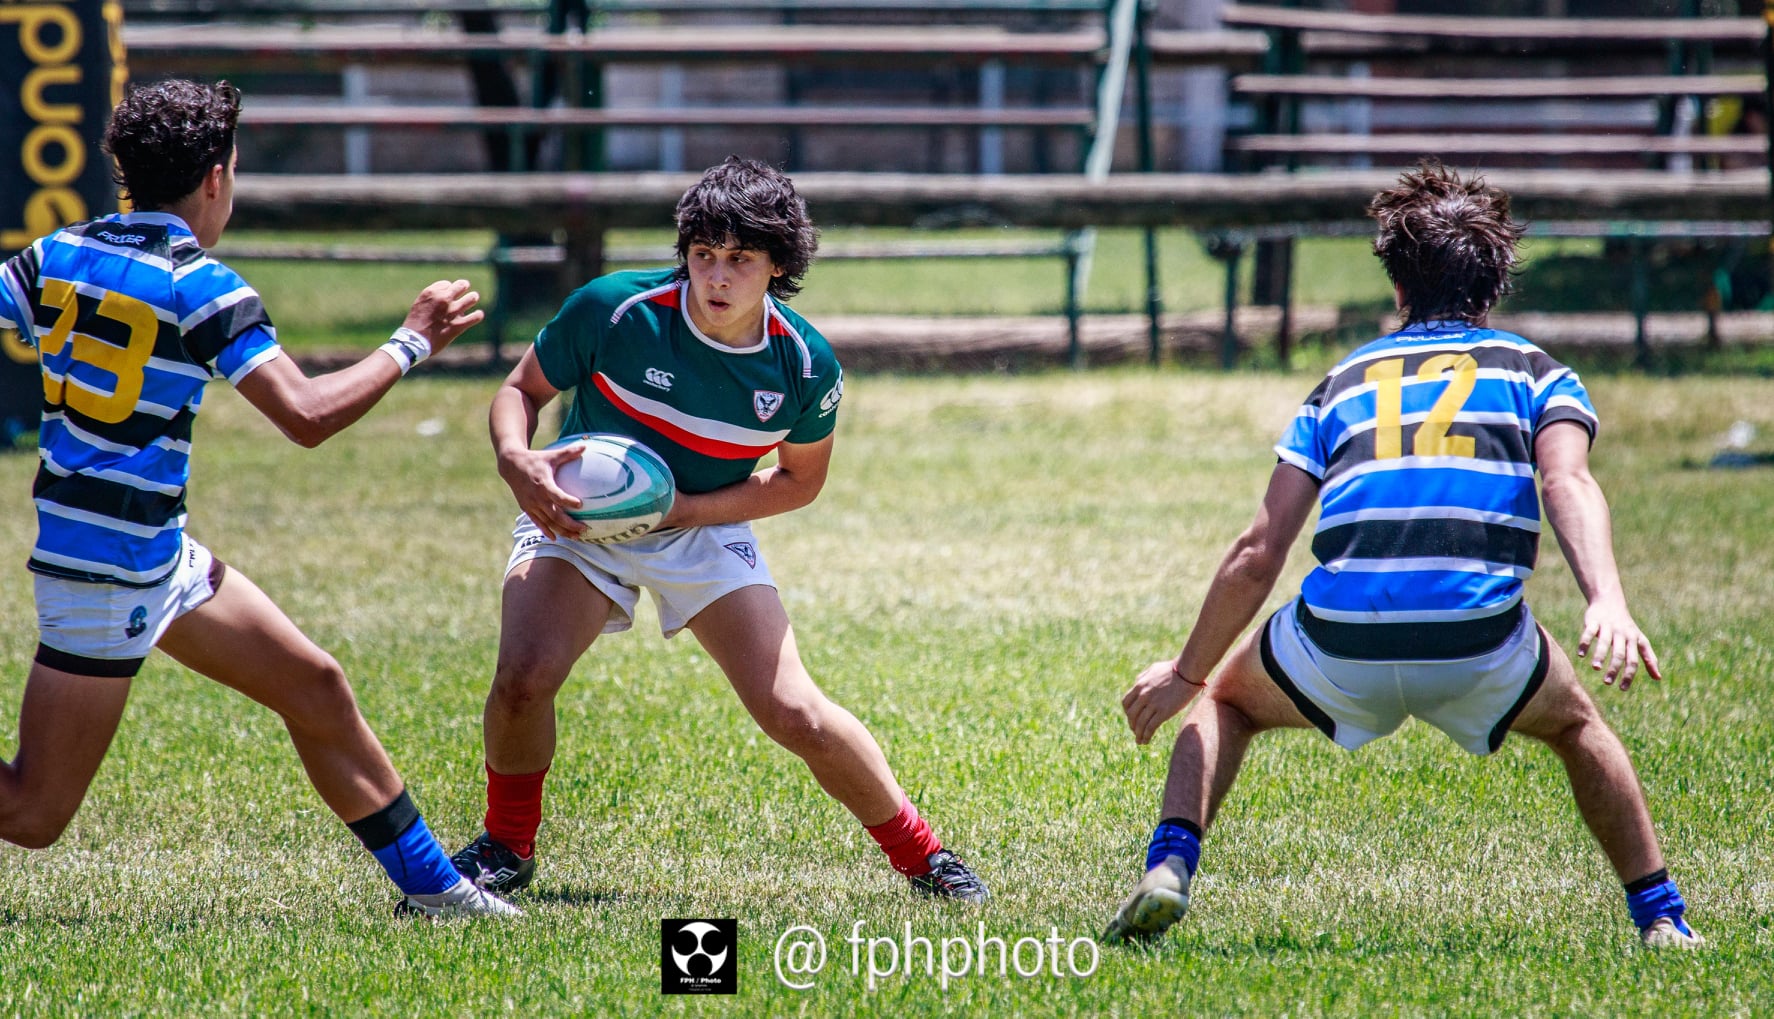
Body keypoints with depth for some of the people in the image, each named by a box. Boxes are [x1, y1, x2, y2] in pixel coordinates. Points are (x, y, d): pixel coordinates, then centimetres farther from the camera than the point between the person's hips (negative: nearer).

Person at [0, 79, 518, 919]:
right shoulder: (200, 288, -16)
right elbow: (307, 416, -20)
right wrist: (412, 343, -9)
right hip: (112, 568, -9)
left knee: (316, 689, 13)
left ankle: (430, 885, 19)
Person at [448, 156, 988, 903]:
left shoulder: (805, 366, -16)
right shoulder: (616, 309, -22)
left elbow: (799, 479, 1)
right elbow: (520, 391, -7)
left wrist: (685, 508, -15)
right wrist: (517, 462, -30)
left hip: (705, 530, 1)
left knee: (795, 714, -11)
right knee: (523, 676, -26)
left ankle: (919, 853, 12)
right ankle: (507, 846, 2)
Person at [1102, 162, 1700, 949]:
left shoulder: (1345, 381, 24)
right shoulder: (1533, 372, 19)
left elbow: (1258, 554, 17)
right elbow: (1568, 485, -4)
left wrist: (1186, 672, 26)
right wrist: (1608, 605, -17)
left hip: (1339, 648, 0)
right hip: (1479, 646, 0)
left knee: (1226, 702, 32)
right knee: (1574, 723, 33)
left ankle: (1168, 867, 9)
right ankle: (1661, 920, 27)